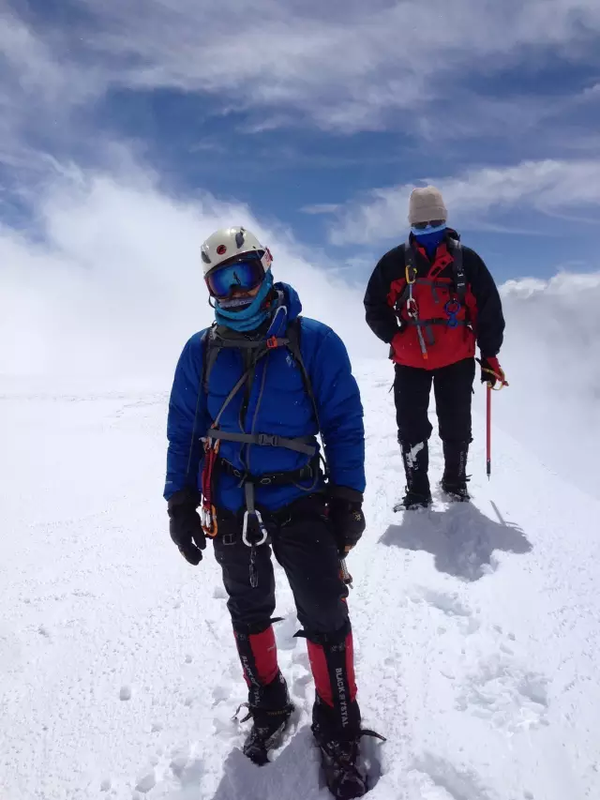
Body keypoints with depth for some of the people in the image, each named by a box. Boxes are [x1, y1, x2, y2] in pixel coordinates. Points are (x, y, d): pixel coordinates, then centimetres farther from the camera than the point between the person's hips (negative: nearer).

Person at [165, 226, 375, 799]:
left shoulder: (314, 341, -8)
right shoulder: (202, 351, -1)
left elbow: (344, 422, -5)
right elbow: (183, 430, 6)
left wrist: (347, 499, -7)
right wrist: (181, 504, 4)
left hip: (300, 502, -2)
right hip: (230, 508, 3)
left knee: (325, 618, -1)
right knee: (249, 612, 18)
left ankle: (338, 731, 22)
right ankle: (268, 707, 42)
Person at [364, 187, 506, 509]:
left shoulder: (466, 259, -1)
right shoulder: (395, 261, 0)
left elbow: (489, 309, 3)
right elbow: (374, 306, 7)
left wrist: (490, 355, 2)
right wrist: (397, 338, -5)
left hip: (457, 360, 0)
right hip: (410, 361, 0)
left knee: (457, 427, 8)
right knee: (411, 429, 4)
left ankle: (455, 481, 30)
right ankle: (417, 491, 18)